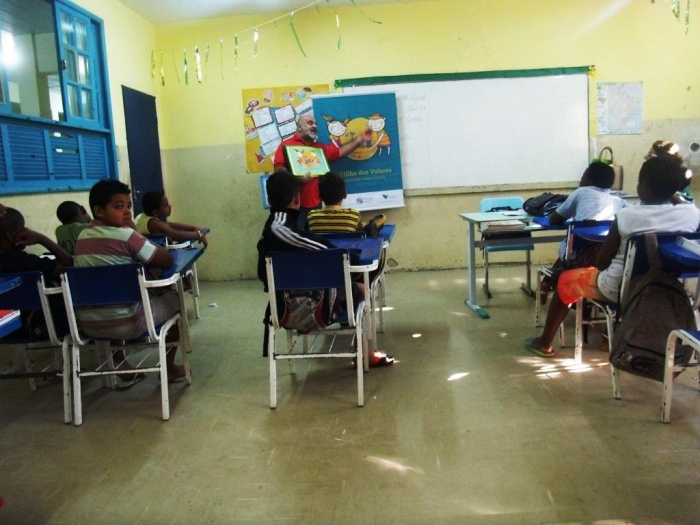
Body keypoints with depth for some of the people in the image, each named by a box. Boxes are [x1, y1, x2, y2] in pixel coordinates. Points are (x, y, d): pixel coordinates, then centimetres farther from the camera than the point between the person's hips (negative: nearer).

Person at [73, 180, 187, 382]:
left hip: (87, 325, 7)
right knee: (174, 299, 18)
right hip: (124, 323, -6)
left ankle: (120, 364, 38)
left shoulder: (82, 237, 8)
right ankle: (169, 367, 27)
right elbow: (167, 261, -6)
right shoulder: (126, 236, -13)